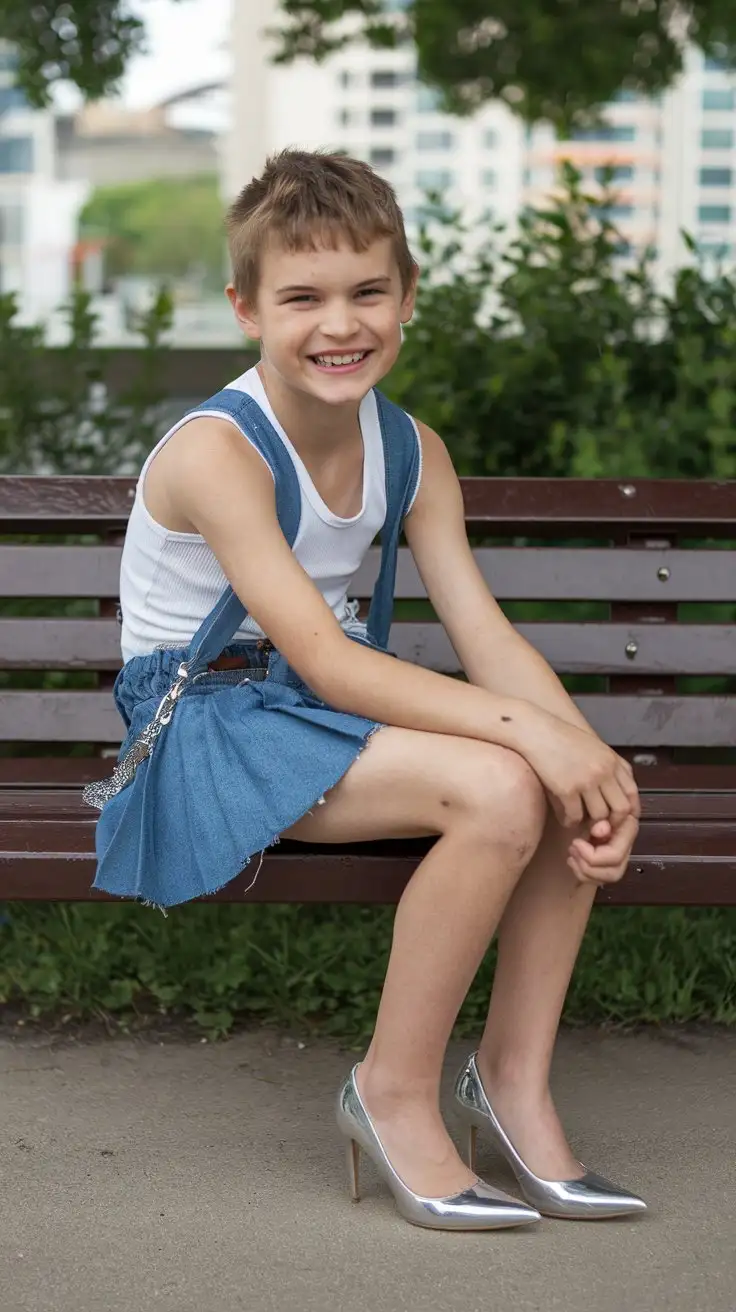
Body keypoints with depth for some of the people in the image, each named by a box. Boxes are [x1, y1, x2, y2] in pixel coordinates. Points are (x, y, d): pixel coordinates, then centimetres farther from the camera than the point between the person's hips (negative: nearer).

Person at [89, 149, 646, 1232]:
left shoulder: (411, 452, 3)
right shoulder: (216, 451, -20)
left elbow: (487, 636, -5)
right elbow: (322, 659, -27)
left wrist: (590, 757, -24)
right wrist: (531, 730, -34)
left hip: (335, 706, 7)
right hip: (210, 722, -7)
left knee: (577, 787, -15)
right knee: (499, 788, -29)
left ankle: (515, 1074, -1)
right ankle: (395, 1092, -13)